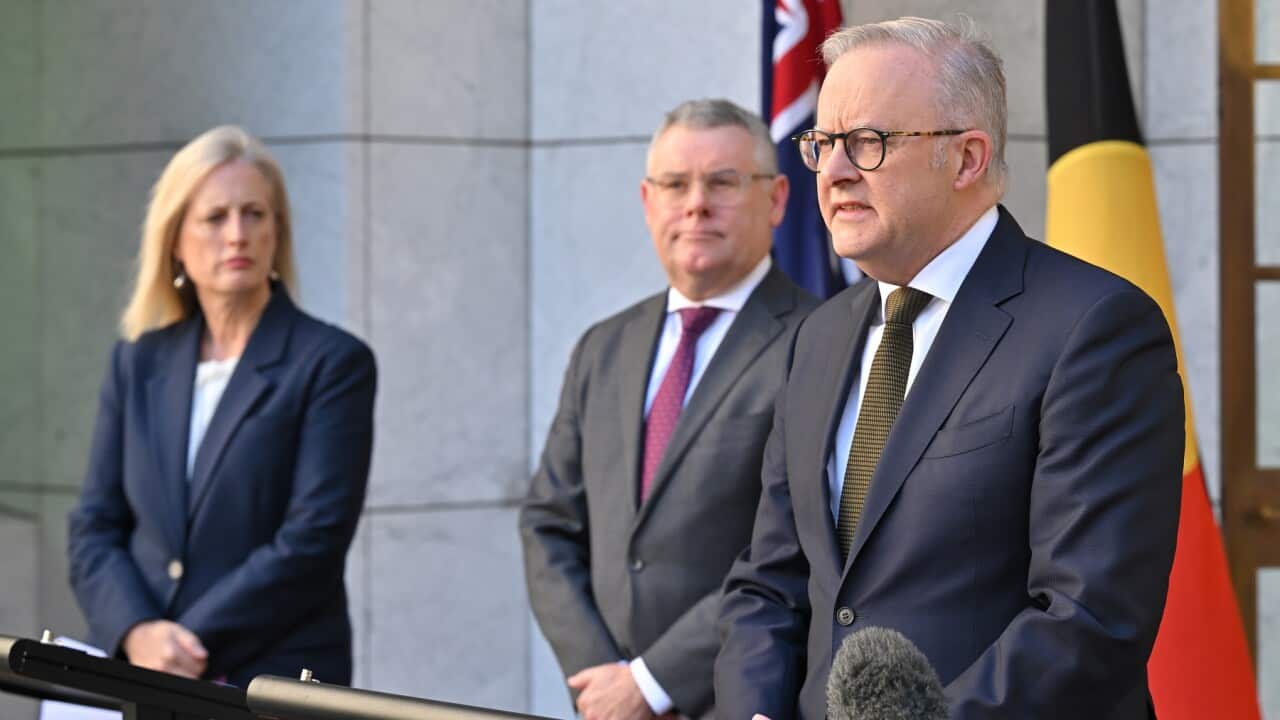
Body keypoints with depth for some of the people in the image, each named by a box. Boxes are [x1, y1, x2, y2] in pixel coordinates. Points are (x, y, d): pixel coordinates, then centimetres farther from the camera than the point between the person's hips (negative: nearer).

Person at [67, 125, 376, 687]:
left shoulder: (333, 363, -2)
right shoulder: (137, 362, 12)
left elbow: (313, 539, -9)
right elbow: (93, 528, 10)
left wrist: (191, 649, -13)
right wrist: (137, 634, -9)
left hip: (276, 685, -3)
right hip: (133, 679, 3)